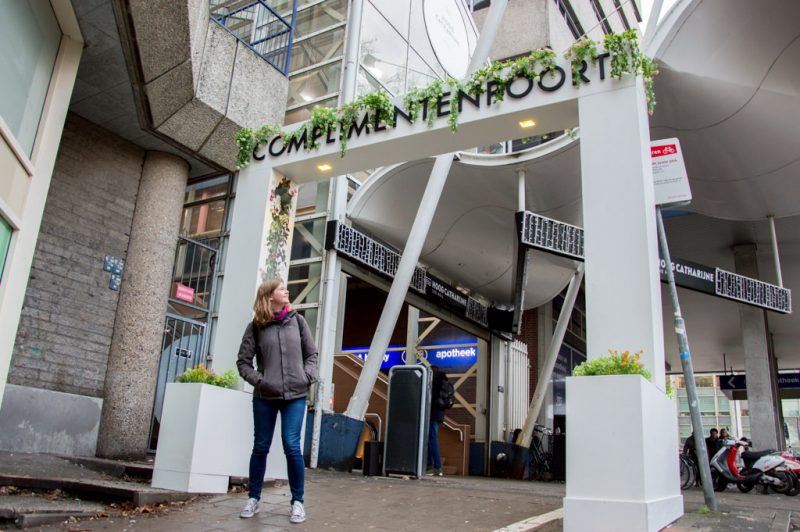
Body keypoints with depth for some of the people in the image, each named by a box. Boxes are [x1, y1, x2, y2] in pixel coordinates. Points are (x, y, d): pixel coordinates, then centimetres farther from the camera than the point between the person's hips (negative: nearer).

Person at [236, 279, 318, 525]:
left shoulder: (297, 320, 6)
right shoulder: (256, 326, 2)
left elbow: (311, 354, 11)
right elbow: (243, 361, 5)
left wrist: (307, 377, -3)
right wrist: (257, 379, -8)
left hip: (295, 395, 0)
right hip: (264, 396, 0)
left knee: (291, 445, -7)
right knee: (260, 447, 9)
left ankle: (297, 502, 7)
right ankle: (253, 498, 25)